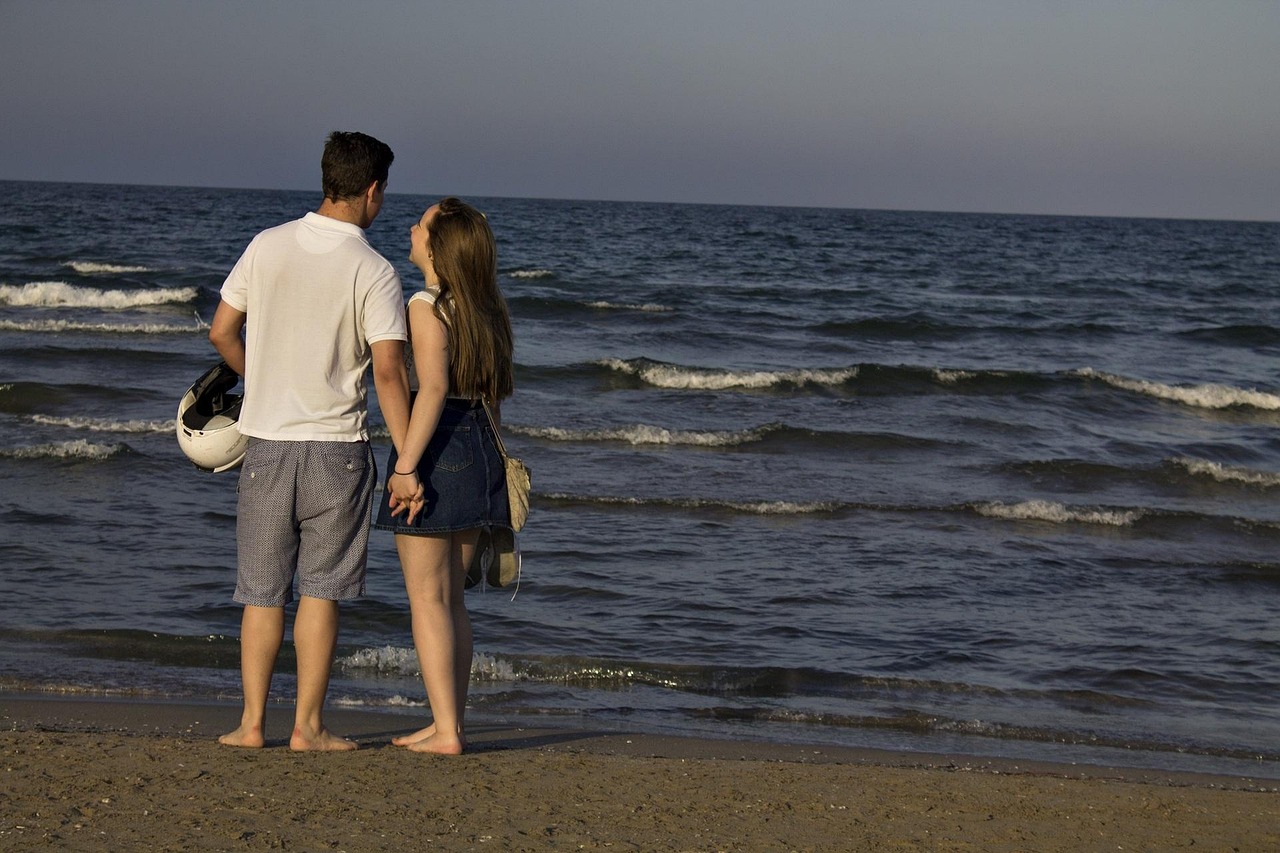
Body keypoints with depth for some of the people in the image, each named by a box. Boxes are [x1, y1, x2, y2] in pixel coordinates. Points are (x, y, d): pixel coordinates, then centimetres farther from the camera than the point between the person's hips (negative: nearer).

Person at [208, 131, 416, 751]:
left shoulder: (267, 246, 0)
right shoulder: (373, 272, -10)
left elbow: (222, 333, 6)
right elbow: (389, 371, -15)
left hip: (267, 443, 3)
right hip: (337, 448, -3)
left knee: (262, 590, 10)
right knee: (321, 589, 5)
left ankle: (251, 722, 11)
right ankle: (308, 725, 6)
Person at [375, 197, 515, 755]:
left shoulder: (427, 306, -13)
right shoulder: (485, 308, 11)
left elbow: (433, 388, -23)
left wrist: (406, 465, -25)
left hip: (437, 447, -8)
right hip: (479, 449, 8)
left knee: (426, 599, -2)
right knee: (451, 599, 15)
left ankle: (445, 731, -4)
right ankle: (451, 723, 19)